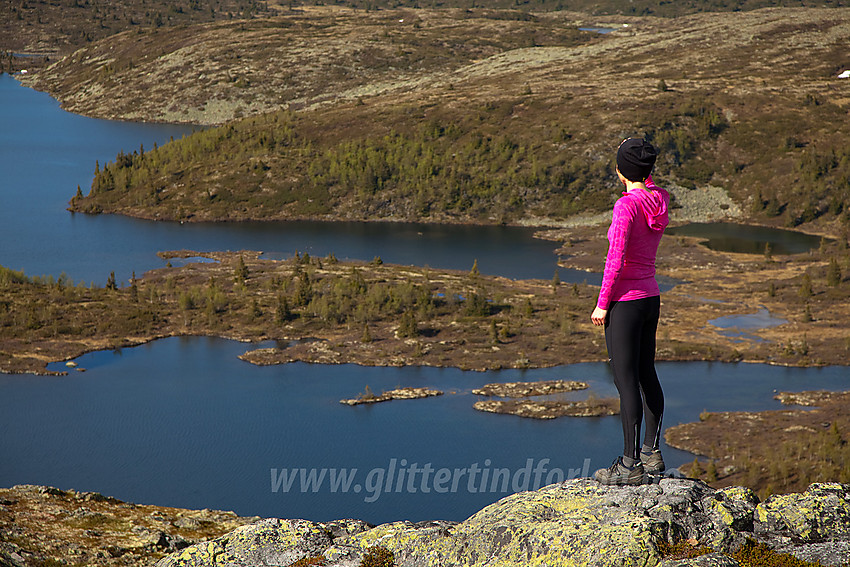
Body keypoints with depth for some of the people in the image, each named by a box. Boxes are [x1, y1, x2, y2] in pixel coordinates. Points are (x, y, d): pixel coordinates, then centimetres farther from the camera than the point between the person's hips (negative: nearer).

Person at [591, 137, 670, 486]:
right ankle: (651, 453, 24)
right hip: (651, 298, 8)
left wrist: (602, 303, -13)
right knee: (646, 375, 16)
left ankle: (630, 465, 1)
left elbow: (616, 259, -20)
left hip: (624, 301, -8)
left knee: (626, 382, -3)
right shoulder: (660, 199, 4)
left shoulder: (626, 205, -19)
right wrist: (639, 159, 18)